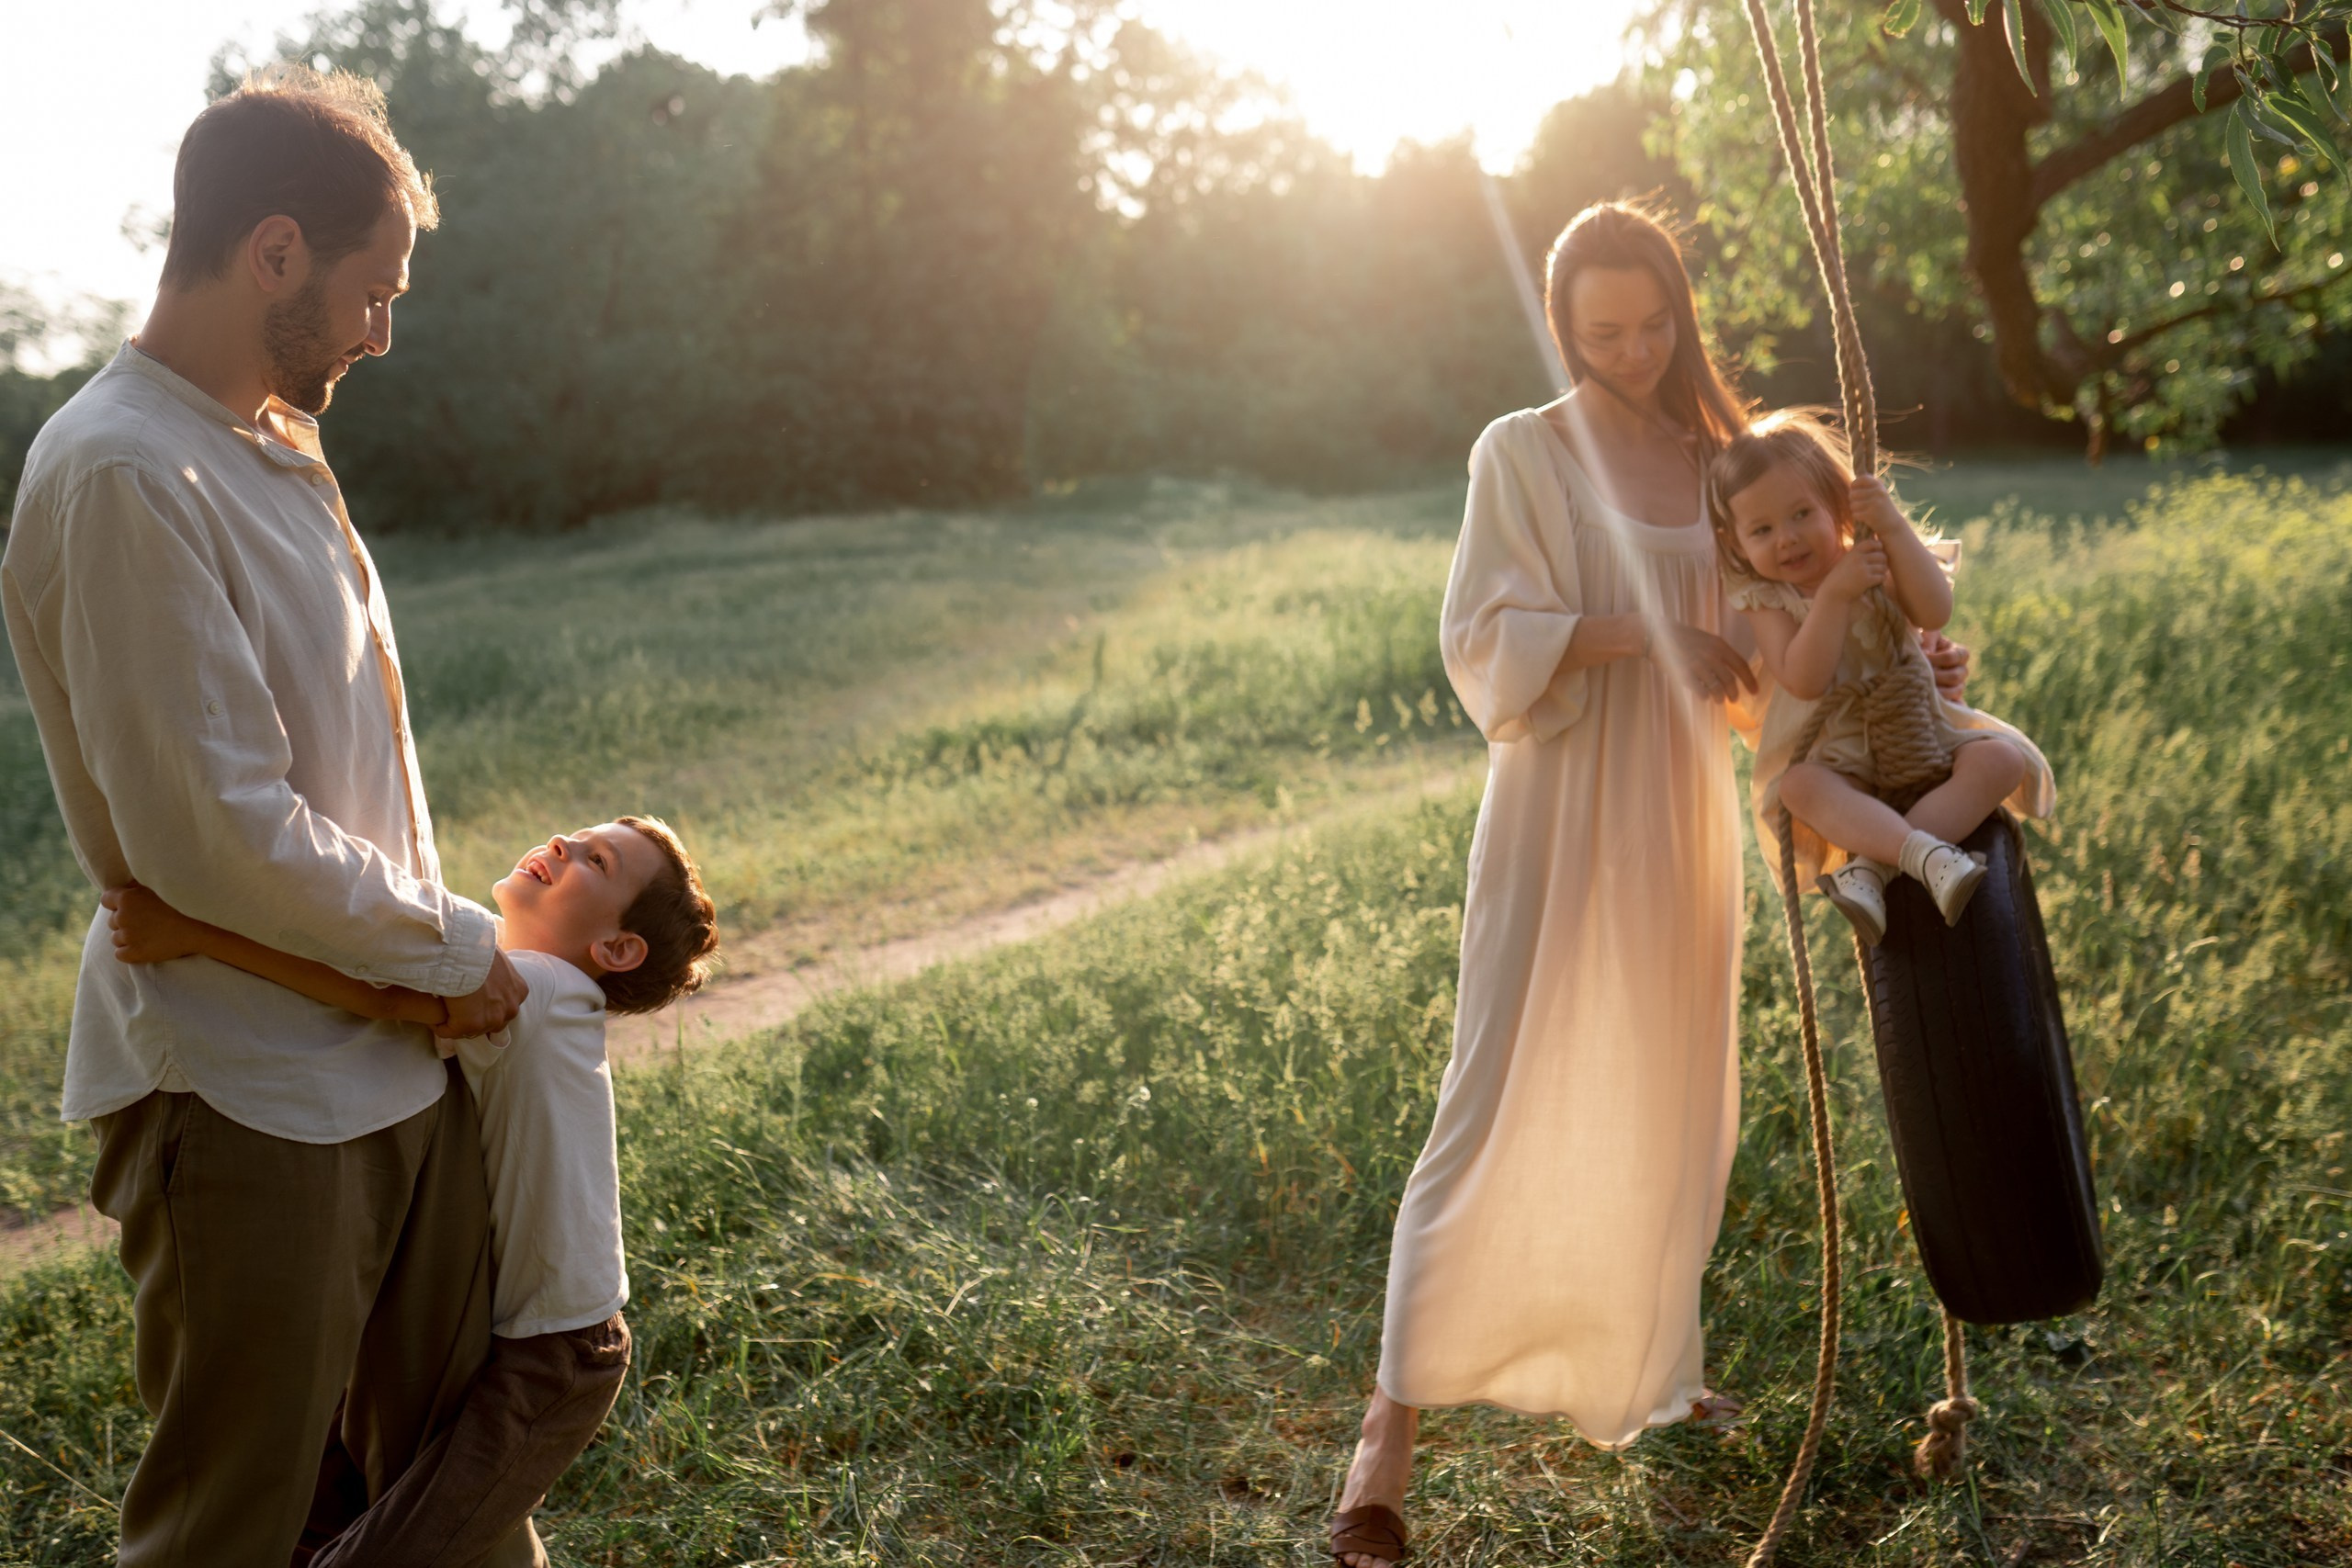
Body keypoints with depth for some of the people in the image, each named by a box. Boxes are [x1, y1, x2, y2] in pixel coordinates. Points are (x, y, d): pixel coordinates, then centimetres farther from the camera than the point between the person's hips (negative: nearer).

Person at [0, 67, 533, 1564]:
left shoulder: (273, 445, 11)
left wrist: (443, 949, 13)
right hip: (247, 1097, -9)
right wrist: (452, 945, -10)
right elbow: (215, 835, -23)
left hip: (396, 1053, 9)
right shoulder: (123, 474, -19)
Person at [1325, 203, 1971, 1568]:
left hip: (1681, 821, 6)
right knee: (1504, 1109, -12)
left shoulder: (1710, 462, 12)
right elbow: (1484, 644, -13)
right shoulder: (1522, 453, -4)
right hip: (1564, 822, -6)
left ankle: (1642, 1364, 37)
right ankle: (1391, 1435, -6)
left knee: (1667, 1102, 16)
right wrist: (1645, 635, -21)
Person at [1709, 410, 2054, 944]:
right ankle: (1923, 851, -52)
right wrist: (1835, 592, -28)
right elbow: (1805, 680, -21)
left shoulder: (1876, 563, 1)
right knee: (1799, 787, -34)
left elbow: (1935, 612, -19)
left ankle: (1870, 866, -38)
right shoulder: (1767, 603, -5)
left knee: (1999, 758, -24)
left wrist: (1895, 527, -27)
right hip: (1833, 754, -2)